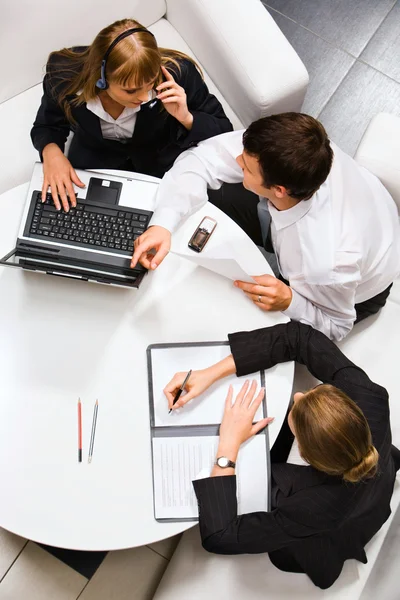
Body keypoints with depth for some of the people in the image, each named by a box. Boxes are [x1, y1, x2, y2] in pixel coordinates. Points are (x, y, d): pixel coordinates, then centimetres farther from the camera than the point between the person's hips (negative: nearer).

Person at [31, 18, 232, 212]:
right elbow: (47, 126, -8)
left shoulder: (177, 73, -35)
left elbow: (223, 129, -18)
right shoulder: (64, 75, -31)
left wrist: (187, 118, -40)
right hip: (95, 164, -1)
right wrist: (51, 151, -32)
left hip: (163, 165, 1)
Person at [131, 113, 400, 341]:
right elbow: (201, 160, -32)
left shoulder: (328, 263, -47)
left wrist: (289, 302, -45)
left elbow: (334, 327, -26)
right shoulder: (296, 155, -38)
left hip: (354, 291, -4)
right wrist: (163, 224, -46)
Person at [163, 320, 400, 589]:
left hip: (319, 546, -3)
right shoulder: (370, 402, -39)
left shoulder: (316, 506, -46)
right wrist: (211, 373, -33)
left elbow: (217, 537, -35)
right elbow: (299, 337, -32)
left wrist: (229, 443, -35)